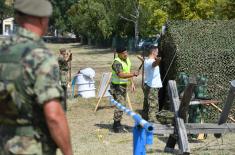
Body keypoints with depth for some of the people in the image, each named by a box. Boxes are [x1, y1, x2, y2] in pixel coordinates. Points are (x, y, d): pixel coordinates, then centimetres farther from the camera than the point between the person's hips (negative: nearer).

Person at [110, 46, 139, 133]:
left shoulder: (127, 60, 8)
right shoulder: (117, 62, -22)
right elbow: (121, 75, -35)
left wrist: (132, 83, 13)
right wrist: (133, 74, -40)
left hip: (124, 85, 9)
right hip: (117, 86, -9)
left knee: (122, 105, 15)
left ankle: (117, 124, 26)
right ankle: (116, 126, -8)